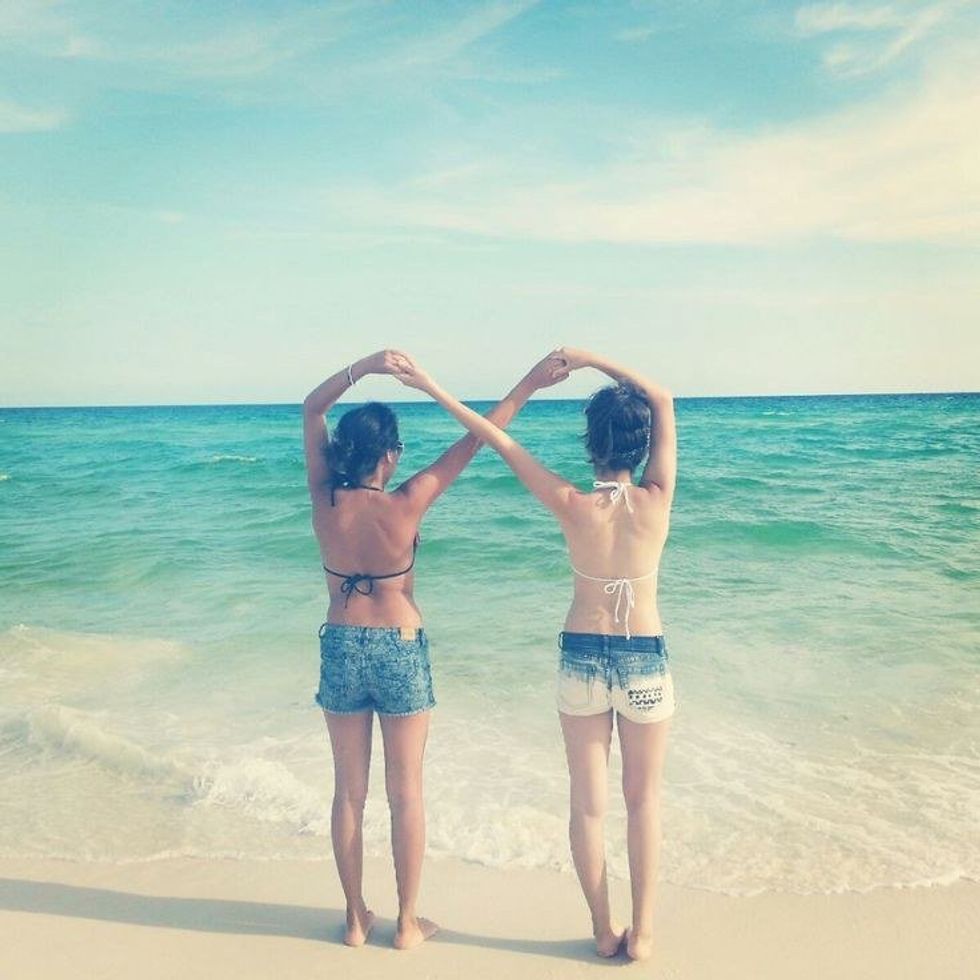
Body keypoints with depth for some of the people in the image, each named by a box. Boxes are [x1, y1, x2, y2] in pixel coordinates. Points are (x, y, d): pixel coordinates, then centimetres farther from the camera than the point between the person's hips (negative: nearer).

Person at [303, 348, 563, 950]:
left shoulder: (326, 500, -9)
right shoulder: (405, 507, -17)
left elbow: (312, 409, 0)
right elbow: (472, 442, -11)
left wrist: (365, 367, -9)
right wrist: (526, 388, -4)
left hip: (341, 650, 3)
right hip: (401, 653, -3)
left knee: (349, 791, 15)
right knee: (407, 792, 11)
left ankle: (357, 919, 28)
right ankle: (407, 924, 22)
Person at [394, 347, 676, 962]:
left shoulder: (573, 507, -15)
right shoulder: (656, 502, -14)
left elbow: (499, 441, -9)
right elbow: (663, 400, -5)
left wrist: (434, 388, -2)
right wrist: (589, 359, -4)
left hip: (582, 658, 0)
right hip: (647, 662, 0)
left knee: (588, 801, 14)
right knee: (644, 800, 15)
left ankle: (604, 930, 27)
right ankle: (642, 933, 23)